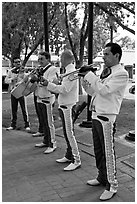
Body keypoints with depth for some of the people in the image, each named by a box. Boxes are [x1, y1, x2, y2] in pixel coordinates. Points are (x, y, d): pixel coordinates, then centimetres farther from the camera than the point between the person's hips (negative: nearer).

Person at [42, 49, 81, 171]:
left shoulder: (71, 71, -17)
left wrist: (48, 84, -17)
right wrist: (52, 85, 9)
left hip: (68, 107, -10)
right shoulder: (70, 71, 14)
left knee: (69, 133, -6)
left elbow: (64, 89, -23)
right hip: (65, 106, 10)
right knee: (67, 133, 16)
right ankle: (69, 156, 28)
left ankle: (76, 161, 1)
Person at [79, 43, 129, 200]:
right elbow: (94, 92, 17)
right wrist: (84, 79, 1)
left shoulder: (121, 73, -11)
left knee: (108, 153, 0)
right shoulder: (106, 72, 16)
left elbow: (104, 90, -22)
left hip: (106, 118, -9)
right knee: (98, 151, 18)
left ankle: (111, 185, 13)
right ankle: (102, 177, 35)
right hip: (96, 115, 9)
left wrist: (89, 74, -17)